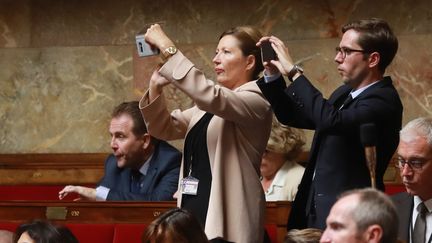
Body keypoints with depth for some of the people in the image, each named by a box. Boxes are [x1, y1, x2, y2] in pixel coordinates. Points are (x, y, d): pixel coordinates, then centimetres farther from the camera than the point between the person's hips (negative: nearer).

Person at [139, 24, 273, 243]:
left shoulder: (255, 101, -8)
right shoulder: (209, 105, 18)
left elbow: (208, 94, -25)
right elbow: (164, 128, 16)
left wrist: (168, 48, -23)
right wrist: (156, 87, -1)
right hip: (194, 211, 8)